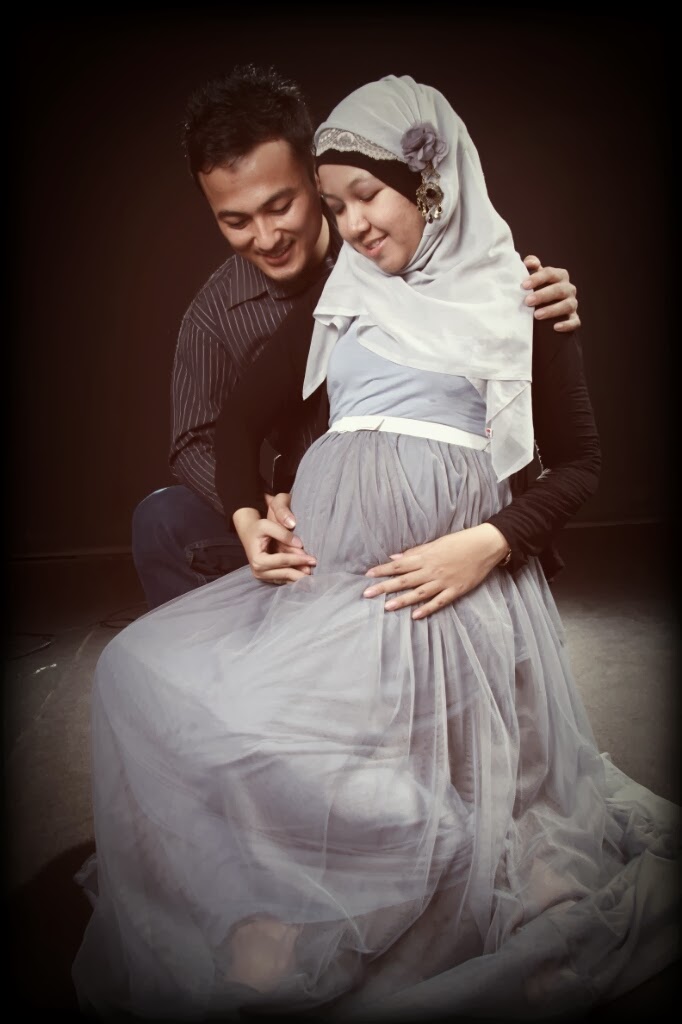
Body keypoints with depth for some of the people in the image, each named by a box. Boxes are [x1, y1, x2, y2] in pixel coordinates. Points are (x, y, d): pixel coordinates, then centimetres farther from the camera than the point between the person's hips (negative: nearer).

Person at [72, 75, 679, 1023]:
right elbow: (243, 418, 21)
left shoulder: (520, 298, 8)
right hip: (322, 553, 5)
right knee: (136, 671, -13)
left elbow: (578, 459, 7)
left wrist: (489, 544, -10)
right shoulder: (337, 299, 18)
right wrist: (247, 517, 2)